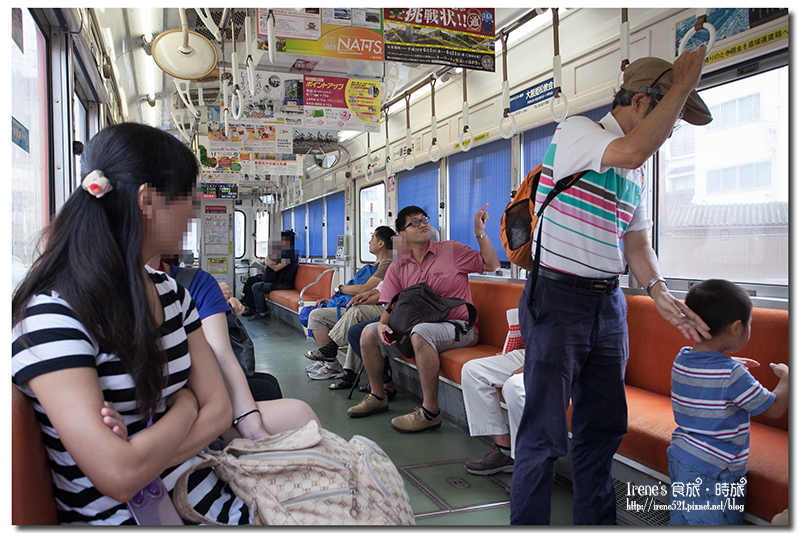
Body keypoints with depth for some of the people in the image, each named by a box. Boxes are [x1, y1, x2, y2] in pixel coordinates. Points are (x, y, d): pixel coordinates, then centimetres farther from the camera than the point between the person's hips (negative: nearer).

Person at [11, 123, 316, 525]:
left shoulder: (170, 292, 6)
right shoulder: (50, 315, -17)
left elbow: (220, 408, 3)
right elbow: (120, 476, -23)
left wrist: (142, 449, -13)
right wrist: (186, 404, -6)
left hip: (200, 493, 7)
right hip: (117, 515, -6)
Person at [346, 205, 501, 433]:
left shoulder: (452, 250, 2)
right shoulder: (397, 267, 11)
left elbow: (491, 265, 1)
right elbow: (390, 305, 7)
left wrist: (480, 234, -9)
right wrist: (383, 324, -14)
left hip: (458, 327, -5)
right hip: (415, 326, 5)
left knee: (420, 332, -37)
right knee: (369, 332, -6)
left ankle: (430, 412, -27)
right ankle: (377, 396, 12)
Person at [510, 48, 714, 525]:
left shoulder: (637, 175, 16)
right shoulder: (575, 130, -6)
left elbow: (637, 243, 15)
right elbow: (632, 151, -27)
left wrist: (660, 292, -3)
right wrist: (684, 83, -14)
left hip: (609, 305, 8)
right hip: (558, 299, -7)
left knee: (605, 424, 15)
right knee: (544, 430, -3)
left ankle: (596, 520, 31)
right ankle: (528, 521, 14)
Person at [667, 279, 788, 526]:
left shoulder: (681, 360, 0)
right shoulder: (733, 374, -22)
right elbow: (775, 408, -9)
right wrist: (786, 377, 7)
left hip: (680, 457, 8)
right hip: (714, 472, -8)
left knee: (681, 519, 16)